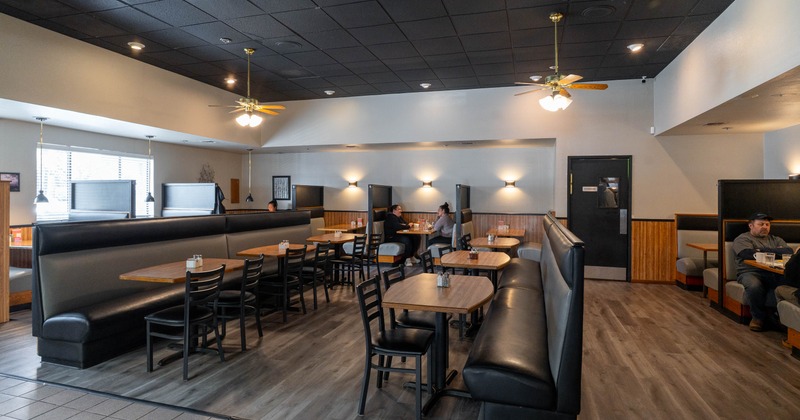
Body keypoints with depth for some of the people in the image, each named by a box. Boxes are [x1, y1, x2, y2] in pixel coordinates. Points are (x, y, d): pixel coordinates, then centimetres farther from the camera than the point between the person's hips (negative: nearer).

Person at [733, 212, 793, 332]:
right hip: (751, 272, -4)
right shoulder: (742, 239, 11)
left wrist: (763, 250, -2)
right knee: (754, 286, -37)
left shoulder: (775, 240, 28)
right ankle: (758, 317, -12)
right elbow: (748, 254, -10)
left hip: (775, 273, 4)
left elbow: (788, 251, 9)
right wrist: (776, 252, 1)